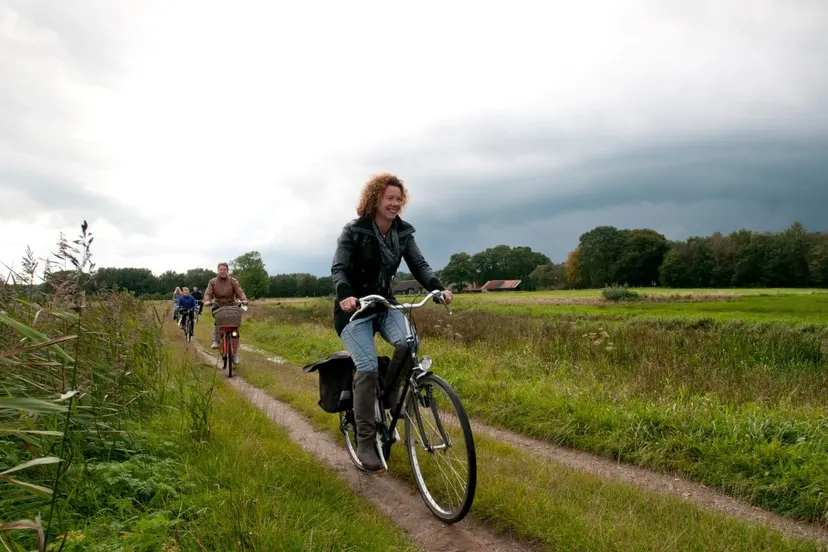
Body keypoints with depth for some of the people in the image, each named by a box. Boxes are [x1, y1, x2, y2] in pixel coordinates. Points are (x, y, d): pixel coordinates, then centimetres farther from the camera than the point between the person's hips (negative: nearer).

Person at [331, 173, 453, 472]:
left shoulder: (403, 233, 1)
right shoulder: (354, 231, -12)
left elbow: (419, 264, -8)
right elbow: (338, 269, -20)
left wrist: (439, 288, -27)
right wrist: (345, 296, -40)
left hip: (384, 304, 4)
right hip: (354, 309, -4)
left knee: (409, 343, -25)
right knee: (368, 367, -19)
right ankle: (365, 443, -8)